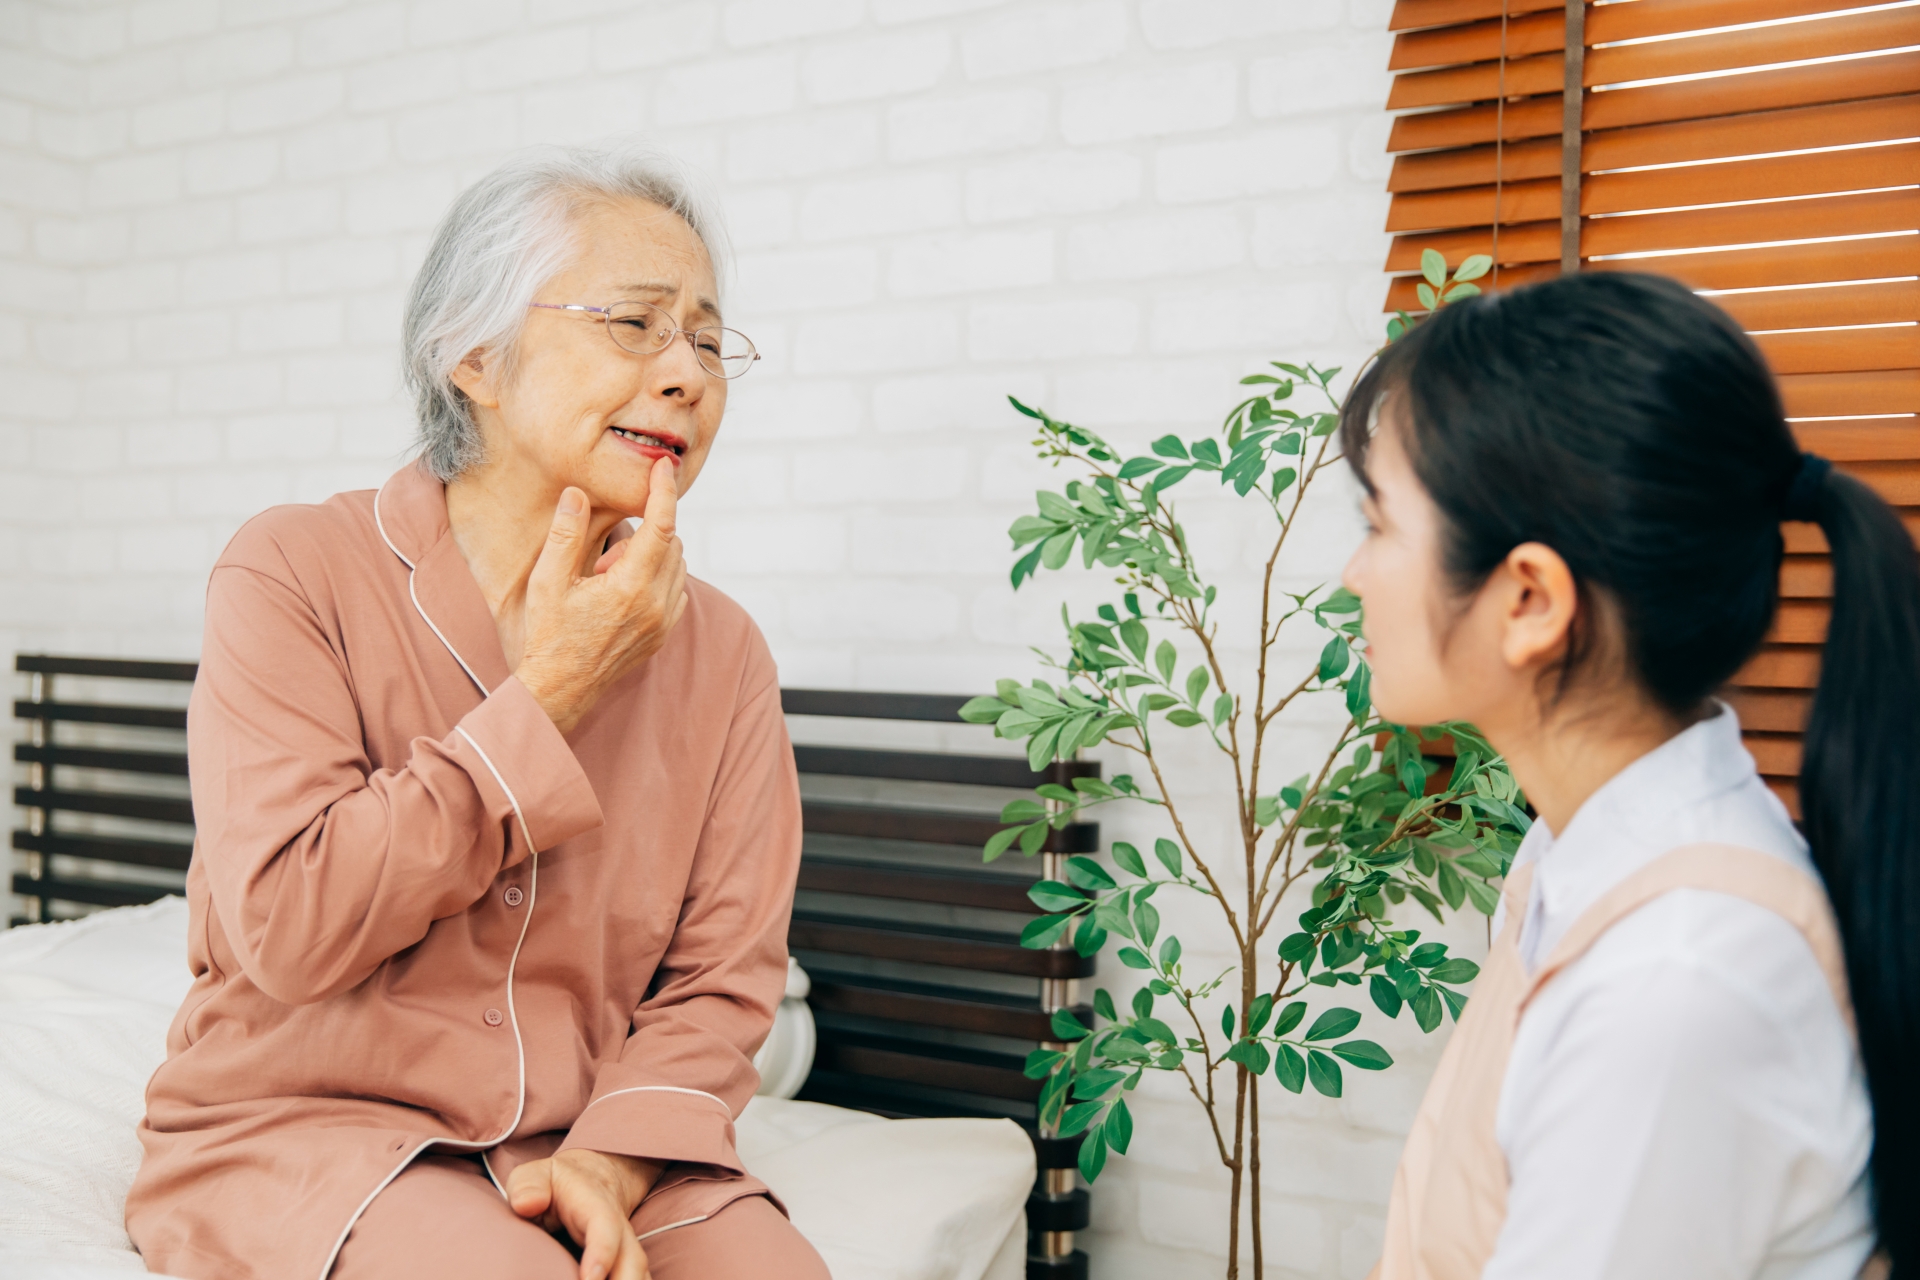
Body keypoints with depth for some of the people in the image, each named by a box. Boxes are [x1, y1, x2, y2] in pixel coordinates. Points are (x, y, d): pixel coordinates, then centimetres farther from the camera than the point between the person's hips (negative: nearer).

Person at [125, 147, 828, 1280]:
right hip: (299, 1129, -3)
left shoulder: (720, 649, 3)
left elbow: (722, 975, 1)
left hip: (586, 1140, 3)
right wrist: (548, 694, -16)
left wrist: (613, 1156, -18)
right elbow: (287, 929, -17)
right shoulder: (297, 574, -7)